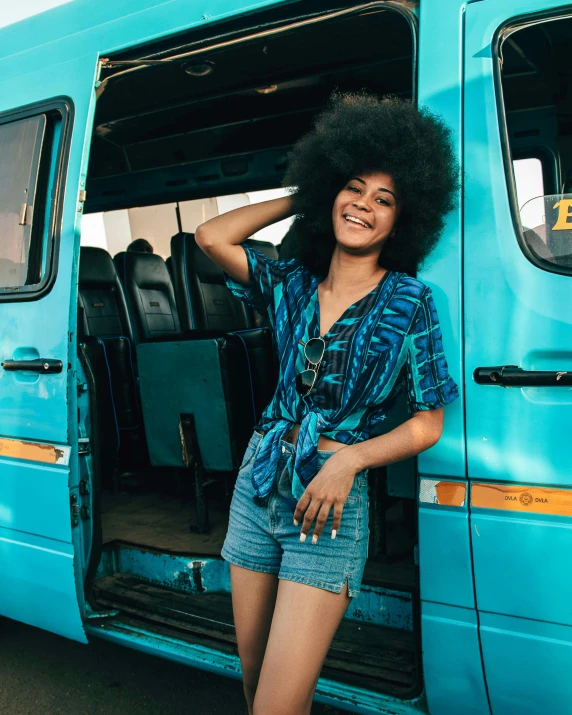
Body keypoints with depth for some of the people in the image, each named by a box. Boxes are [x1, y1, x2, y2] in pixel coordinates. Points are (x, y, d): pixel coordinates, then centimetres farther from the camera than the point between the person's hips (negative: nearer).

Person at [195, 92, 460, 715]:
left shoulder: (408, 301, -5)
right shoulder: (294, 284, 5)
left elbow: (428, 424, -3)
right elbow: (211, 237, -3)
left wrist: (348, 459, -18)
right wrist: (302, 198, 5)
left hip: (331, 497, -4)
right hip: (258, 483, 4)